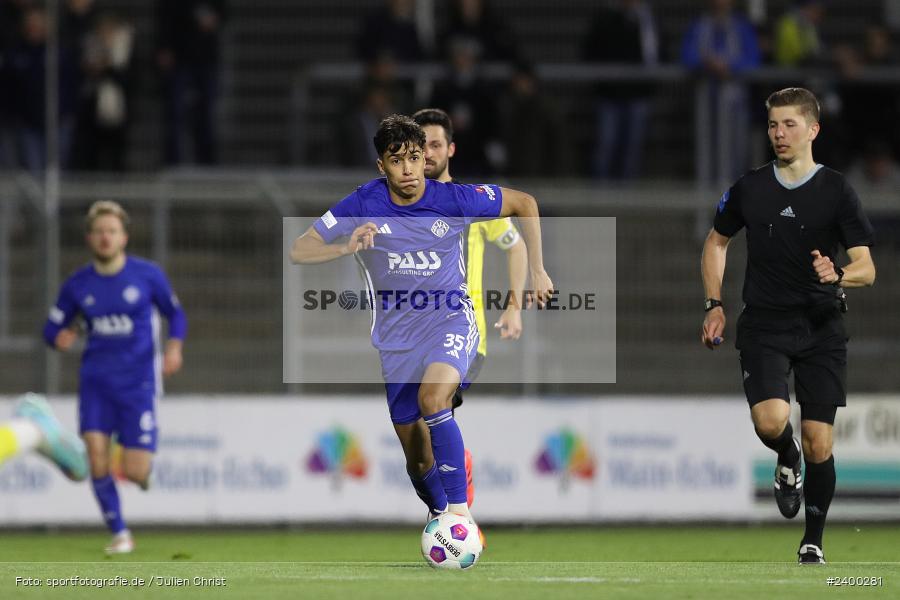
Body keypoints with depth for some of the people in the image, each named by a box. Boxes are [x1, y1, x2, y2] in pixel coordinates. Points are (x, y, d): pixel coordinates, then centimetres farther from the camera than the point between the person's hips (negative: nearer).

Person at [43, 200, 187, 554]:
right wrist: (60, 337, -13)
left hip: (138, 382, -2)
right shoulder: (77, 285, 3)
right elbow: (52, 328, 11)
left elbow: (175, 314, 10)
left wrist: (174, 347, -9)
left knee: (134, 473, -9)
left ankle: (138, 460, 32)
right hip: (96, 380, 2)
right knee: (96, 454, -17)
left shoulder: (147, 275, -2)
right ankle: (119, 534, 0)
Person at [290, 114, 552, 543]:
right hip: (396, 336, 2)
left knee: (433, 398, -33)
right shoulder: (363, 205, -11)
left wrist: (536, 271, 1)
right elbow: (298, 252, -10)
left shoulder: (453, 200, -12)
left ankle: (459, 509, -29)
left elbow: (524, 204, 4)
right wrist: (347, 248, -28)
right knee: (419, 461, 4)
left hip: (450, 319, -2)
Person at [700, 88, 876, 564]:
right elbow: (716, 242, 21)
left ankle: (813, 542, 15)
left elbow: (866, 268, -5)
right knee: (770, 420, -23)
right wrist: (714, 304, 12)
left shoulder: (836, 191, -2)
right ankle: (787, 461, 13)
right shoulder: (749, 188, 5)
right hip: (764, 325, 1)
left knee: (819, 444, -3)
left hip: (821, 328, -1)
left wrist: (838, 276, -27)